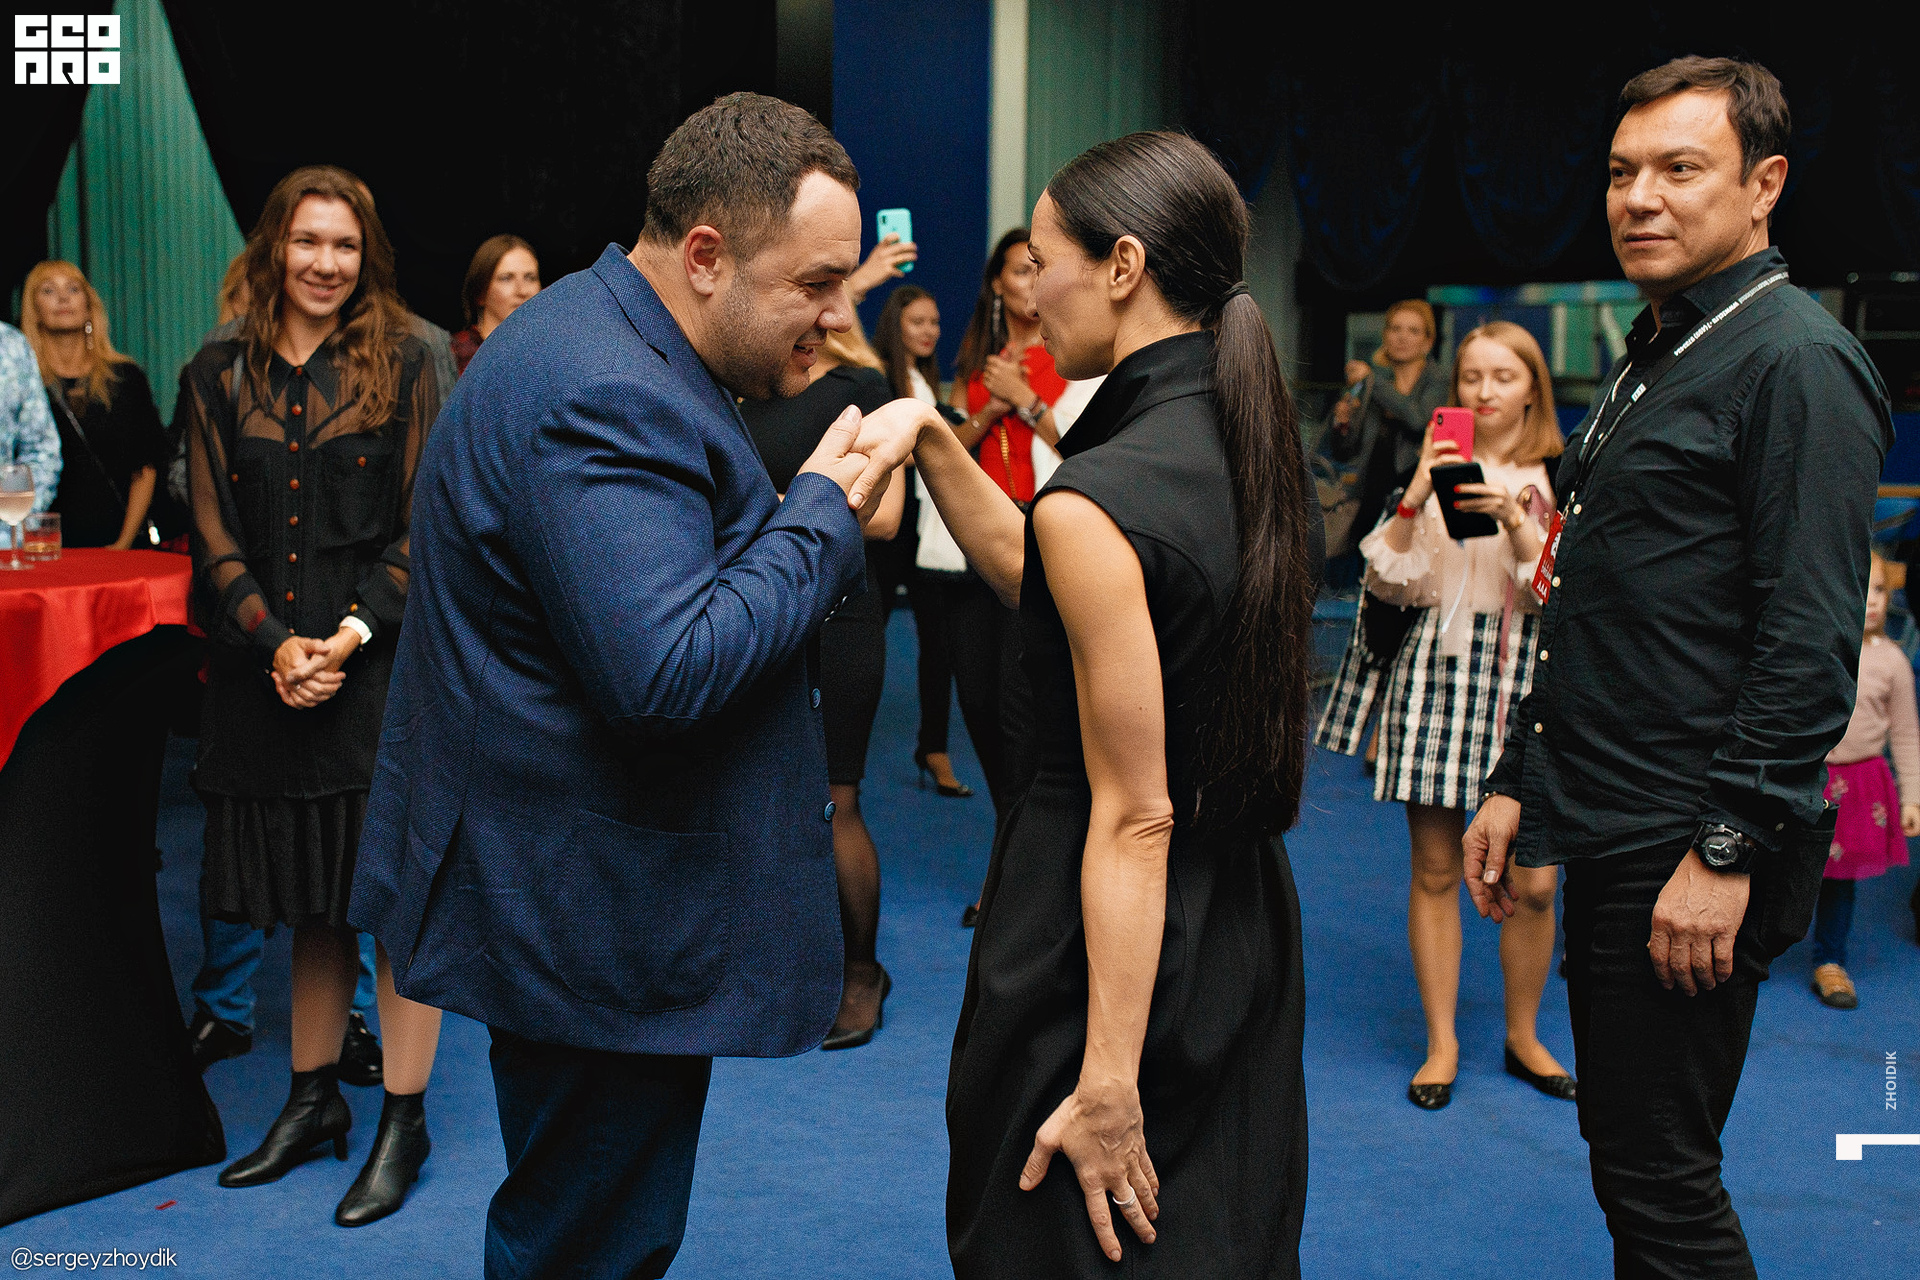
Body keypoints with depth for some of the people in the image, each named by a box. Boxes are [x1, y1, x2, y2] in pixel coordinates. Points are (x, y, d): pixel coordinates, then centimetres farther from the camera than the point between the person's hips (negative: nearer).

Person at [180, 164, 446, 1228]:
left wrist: (351, 634, -14)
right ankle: (314, 1099, 28)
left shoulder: (402, 369, 1)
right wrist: (277, 641, -10)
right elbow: (214, 535, 4)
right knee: (313, 897, 13)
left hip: (384, 663, -3)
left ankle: (403, 1122, 11)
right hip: (266, 670, 3)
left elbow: (425, 529, -3)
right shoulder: (219, 375, 8)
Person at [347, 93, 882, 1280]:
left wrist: (825, 513, 5)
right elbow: (667, 673, -32)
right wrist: (823, 507, -21)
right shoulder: (604, 399, -24)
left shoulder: (609, 344, 11)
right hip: (598, 927, -11)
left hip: (567, 904, 11)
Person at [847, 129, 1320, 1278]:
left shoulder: (1095, 500, -24)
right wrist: (932, 437, 7)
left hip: (1106, 944, -8)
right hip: (1241, 923, 8)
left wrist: (1107, 1084, -18)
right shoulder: (1260, 449, 1)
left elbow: (1133, 819, -23)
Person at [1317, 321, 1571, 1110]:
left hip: (1524, 680, 0)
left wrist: (1514, 519, -17)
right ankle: (1442, 1042, 17)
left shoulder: (1557, 478, 5)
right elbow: (1388, 583, 1)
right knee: (1435, 871, 4)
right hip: (1434, 670, 1)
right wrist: (1413, 503, -12)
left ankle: (1523, 1036, 21)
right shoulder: (1434, 466, 8)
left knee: (1535, 880, 0)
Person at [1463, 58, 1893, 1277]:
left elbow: (1811, 638, -19)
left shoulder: (1798, 361, -13)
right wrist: (1519, 778, 18)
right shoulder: (1648, 359, 17)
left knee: (1660, 1176, -1)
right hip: (1612, 837, 9)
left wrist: (1729, 849, -21)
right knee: (1627, 1152, 17)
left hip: (1692, 856, -9)